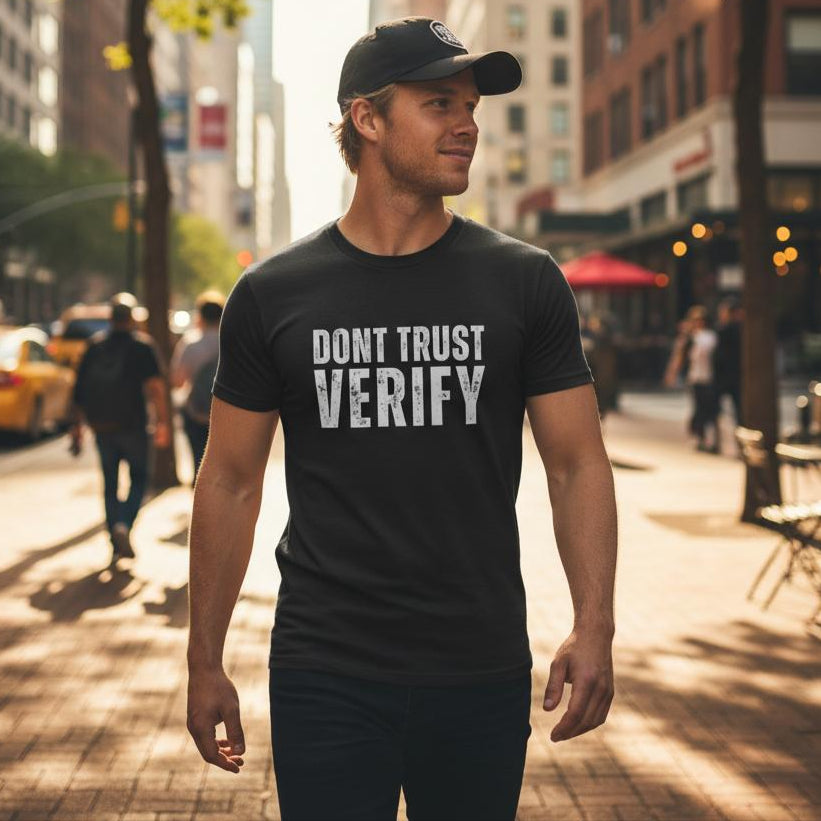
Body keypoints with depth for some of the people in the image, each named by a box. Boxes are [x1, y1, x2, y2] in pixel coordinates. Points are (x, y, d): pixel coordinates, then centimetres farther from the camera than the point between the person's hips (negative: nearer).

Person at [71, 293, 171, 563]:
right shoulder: (141, 345, -4)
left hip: (101, 426, 3)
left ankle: (117, 546, 13)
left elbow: (79, 389, 8)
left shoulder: (95, 346, 7)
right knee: (138, 477, 10)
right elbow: (155, 387, -15)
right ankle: (123, 525, -14)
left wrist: (77, 426, 15)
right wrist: (162, 422, -16)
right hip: (131, 425, -3)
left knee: (110, 483, 12)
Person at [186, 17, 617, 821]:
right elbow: (231, 481, 5)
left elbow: (577, 464, 1)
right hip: (323, 675, -1)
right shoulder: (272, 295, 0)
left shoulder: (524, 281, 1)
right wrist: (204, 663, 5)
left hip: (483, 676, 1)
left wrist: (594, 626, -11)